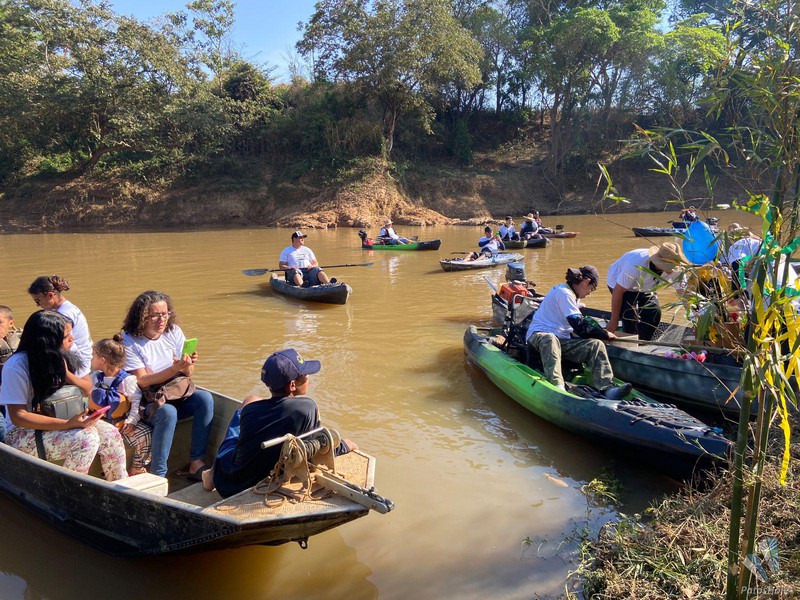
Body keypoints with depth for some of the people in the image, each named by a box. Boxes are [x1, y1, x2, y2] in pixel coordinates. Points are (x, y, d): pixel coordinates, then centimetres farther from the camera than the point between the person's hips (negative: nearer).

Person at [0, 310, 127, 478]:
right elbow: (18, 416, -23)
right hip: (23, 432, -7)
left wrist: (66, 373, -13)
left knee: (110, 433, -12)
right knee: (85, 438, -29)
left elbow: (87, 389, 9)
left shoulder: (61, 358, 3)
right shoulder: (17, 366, -19)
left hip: (58, 420, 7)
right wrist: (67, 424, -32)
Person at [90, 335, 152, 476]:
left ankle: (136, 468, -1)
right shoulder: (95, 377, 9)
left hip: (122, 421, -3)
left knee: (147, 435, -26)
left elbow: (137, 401, -7)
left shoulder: (127, 380, -8)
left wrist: (132, 420, -17)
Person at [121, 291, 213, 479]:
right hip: (145, 402, -5)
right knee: (168, 412, -35)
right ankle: (157, 475, -24)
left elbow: (188, 373, 3)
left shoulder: (173, 332, 3)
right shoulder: (128, 341, -11)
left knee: (205, 398, -22)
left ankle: (196, 463, -20)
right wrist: (175, 368, -30)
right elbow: (143, 381, -18)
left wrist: (188, 365, -22)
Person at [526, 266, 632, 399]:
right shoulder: (563, 292, -11)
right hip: (539, 335, -9)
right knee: (549, 339, -45)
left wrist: (601, 332, 23)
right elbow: (579, 326, -16)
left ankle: (607, 388, -30)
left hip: (563, 339, 9)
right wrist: (605, 334, -5)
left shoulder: (570, 294, 22)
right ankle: (557, 387, -59)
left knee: (596, 345, -13)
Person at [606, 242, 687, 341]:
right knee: (630, 315, -25)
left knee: (654, 312, -12)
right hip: (618, 284, -5)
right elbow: (618, 291, -31)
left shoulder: (675, 269, -26)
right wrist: (614, 320, -25)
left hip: (644, 288, 5)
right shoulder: (635, 265, -41)